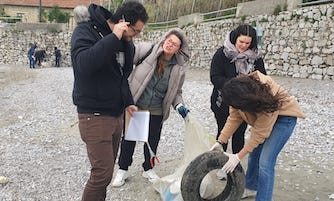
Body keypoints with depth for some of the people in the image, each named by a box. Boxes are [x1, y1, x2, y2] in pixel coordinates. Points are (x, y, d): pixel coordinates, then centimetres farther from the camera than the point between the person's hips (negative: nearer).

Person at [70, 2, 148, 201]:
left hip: (116, 114, 8)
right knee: (103, 173, -10)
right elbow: (83, 63, -31)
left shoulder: (125, 42, 9)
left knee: (106, 168, 13)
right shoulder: (86, 30, -12)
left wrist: (127, 102, 19)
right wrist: (113, 38, -28)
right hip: (95, 115, -7)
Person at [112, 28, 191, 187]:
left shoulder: (179, 69, -5)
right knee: (129, 138, 11)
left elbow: (176, 92, 6)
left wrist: (179, 106, -12)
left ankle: (148, 169, 39)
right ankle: (122, 169, 32)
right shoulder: (147, 50, -13)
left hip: (156, 111, 2)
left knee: (152, 141, 15)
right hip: (134, 105, -2)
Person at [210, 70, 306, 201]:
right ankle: (251, 187, 35)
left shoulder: (266, 99, -38)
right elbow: (234, 118, -14)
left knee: (265, 162, -12)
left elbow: (260, 134, -30)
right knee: (254, 153, 12)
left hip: (284, 116, -6)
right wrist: (220, 142, -19)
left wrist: (238, 157, -27)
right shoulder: (239, 90, -23)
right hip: (261, 115, 7)